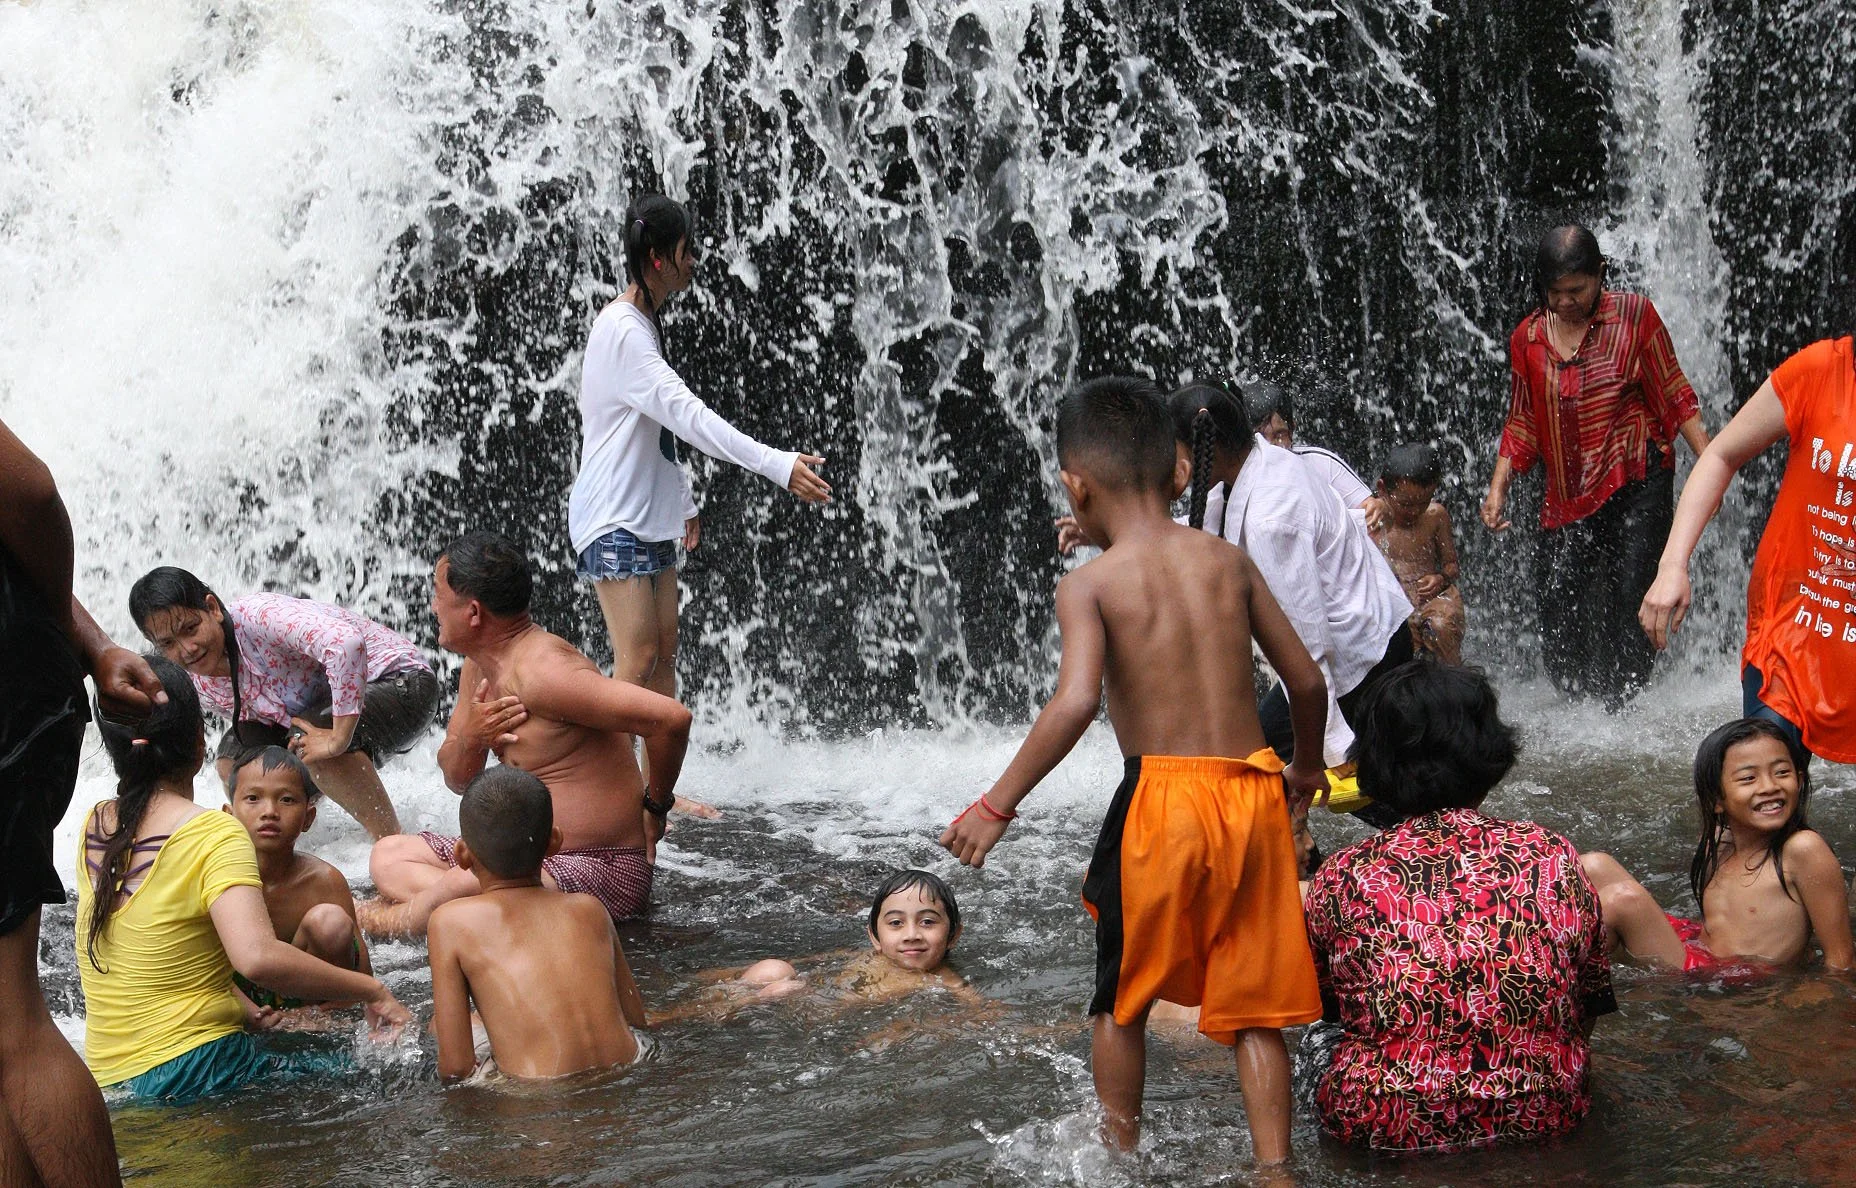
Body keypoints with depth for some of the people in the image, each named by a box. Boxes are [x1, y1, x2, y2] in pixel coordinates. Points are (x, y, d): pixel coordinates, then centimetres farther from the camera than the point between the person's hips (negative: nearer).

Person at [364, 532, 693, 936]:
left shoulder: (542, 671, -23)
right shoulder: (479, 668, 9)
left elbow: (671, 718, -30)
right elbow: (457, 779, 17)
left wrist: (655, 807, -12)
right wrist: (469, 739, -8)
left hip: (601, 869, -11)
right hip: (530, 856, 11)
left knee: (464, 887, -33)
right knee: (389, 854, 10)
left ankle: (388, 920, -3)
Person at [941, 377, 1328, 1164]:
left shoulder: (1089, 583, -6)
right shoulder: (1227, 561, 7)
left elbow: (1076, 701, -22)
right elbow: (1307, 680, 10)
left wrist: (998, 805, -15)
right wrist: (1307, 769, 28)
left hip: (1162, 797, -4)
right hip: (1254, 793, 4)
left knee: (1122, 999, 17)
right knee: (1253, 1008, 13)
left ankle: (1118, 1153, 30)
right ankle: (1274, 1165, 9)